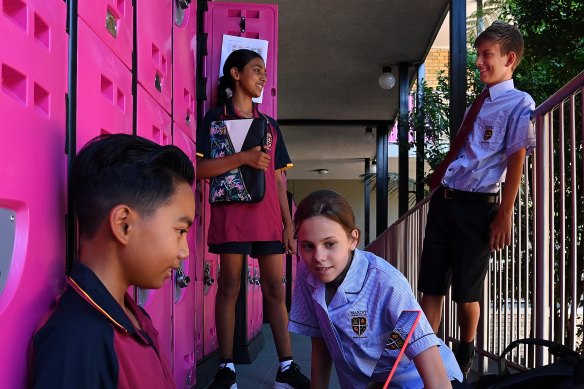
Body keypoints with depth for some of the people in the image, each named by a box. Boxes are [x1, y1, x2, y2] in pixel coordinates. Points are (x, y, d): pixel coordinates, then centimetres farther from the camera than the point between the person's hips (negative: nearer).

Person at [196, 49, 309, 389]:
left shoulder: (270, 124, 17)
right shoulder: (215, 119, 4)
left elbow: (279, 179, 14)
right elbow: (201, 169, -7)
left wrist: (289, 223, 9)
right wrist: (243, 158, -18)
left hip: (268, 215, 4)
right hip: (231, 213, -4)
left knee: (276, 287, 3)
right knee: (230, 285, -1)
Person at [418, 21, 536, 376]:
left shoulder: (519, 104, -5)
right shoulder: (476, 105, 17)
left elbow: (516, 161, -11)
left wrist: (505, 214, -14)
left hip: (476, 207, -7)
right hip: (444, 201, 7)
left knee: (466, 290, 6)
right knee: (431, 285, 6)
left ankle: (465, 354, 28)